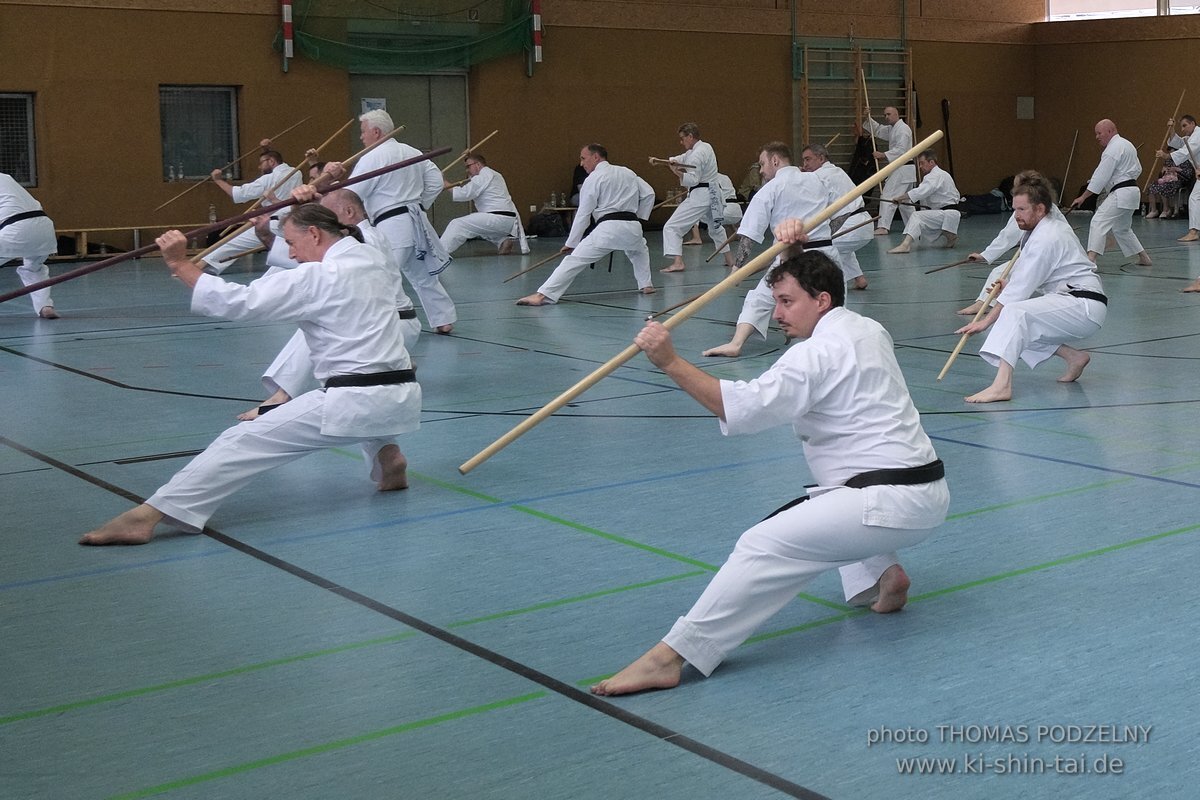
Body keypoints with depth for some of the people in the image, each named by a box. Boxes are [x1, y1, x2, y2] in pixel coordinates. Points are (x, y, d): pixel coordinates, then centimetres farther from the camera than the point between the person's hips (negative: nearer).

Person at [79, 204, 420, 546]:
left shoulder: (316, 277, -9)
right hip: (405, 398, 8)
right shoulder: (372, 257, 13)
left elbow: (239, 301, -11)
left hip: (356, 405, -8)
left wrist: (180, 264, -5)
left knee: (243, 442, -10)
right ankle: (386, 454, 27)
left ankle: (146, 516, -17)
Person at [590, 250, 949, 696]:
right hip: (928, 495, 11)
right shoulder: (868, 329, 15)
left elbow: (744, 407, -24)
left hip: (892, 505, -11)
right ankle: (881, 573, 20)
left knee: (765, 547, -20)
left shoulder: (818, 354, -13)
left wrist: (670, 362, -25)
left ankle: (668, 658, -25)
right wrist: (795, 245, 25)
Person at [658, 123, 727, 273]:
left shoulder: (696, 155, -16)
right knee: (716, 227, 30)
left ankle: (677, 262, -21)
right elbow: (682, 158, 14)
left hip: (699, 197, -10)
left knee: (672, 227, -10)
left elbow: (693, 180, -21)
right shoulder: (705, 147, 14)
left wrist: (677, 172, -28)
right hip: (713, 194, 10)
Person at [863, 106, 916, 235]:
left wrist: (883, 155, -25)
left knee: (888, 195, -15)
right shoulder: (892, 128, 17)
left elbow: (901, 150, -22)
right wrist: (868, 118, 6)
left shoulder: (903, 129, -14)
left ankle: (883, 227, -20)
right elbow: (877, 130, 22)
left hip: (902, 169, -11)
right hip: (899, 169, 11)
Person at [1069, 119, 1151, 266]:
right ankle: (1144, 258, 28)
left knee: (1099, 222, -17)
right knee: (1122, 229, 22)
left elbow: (1100, 176, -18)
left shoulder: (1113, 150, -14)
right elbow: (1138, 169, 24)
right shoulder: (1127, 144, 18)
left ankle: (1091, 259, -29)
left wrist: (1083, 197, -16)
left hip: (1121, 193, -11)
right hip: (1133, 192, 11)